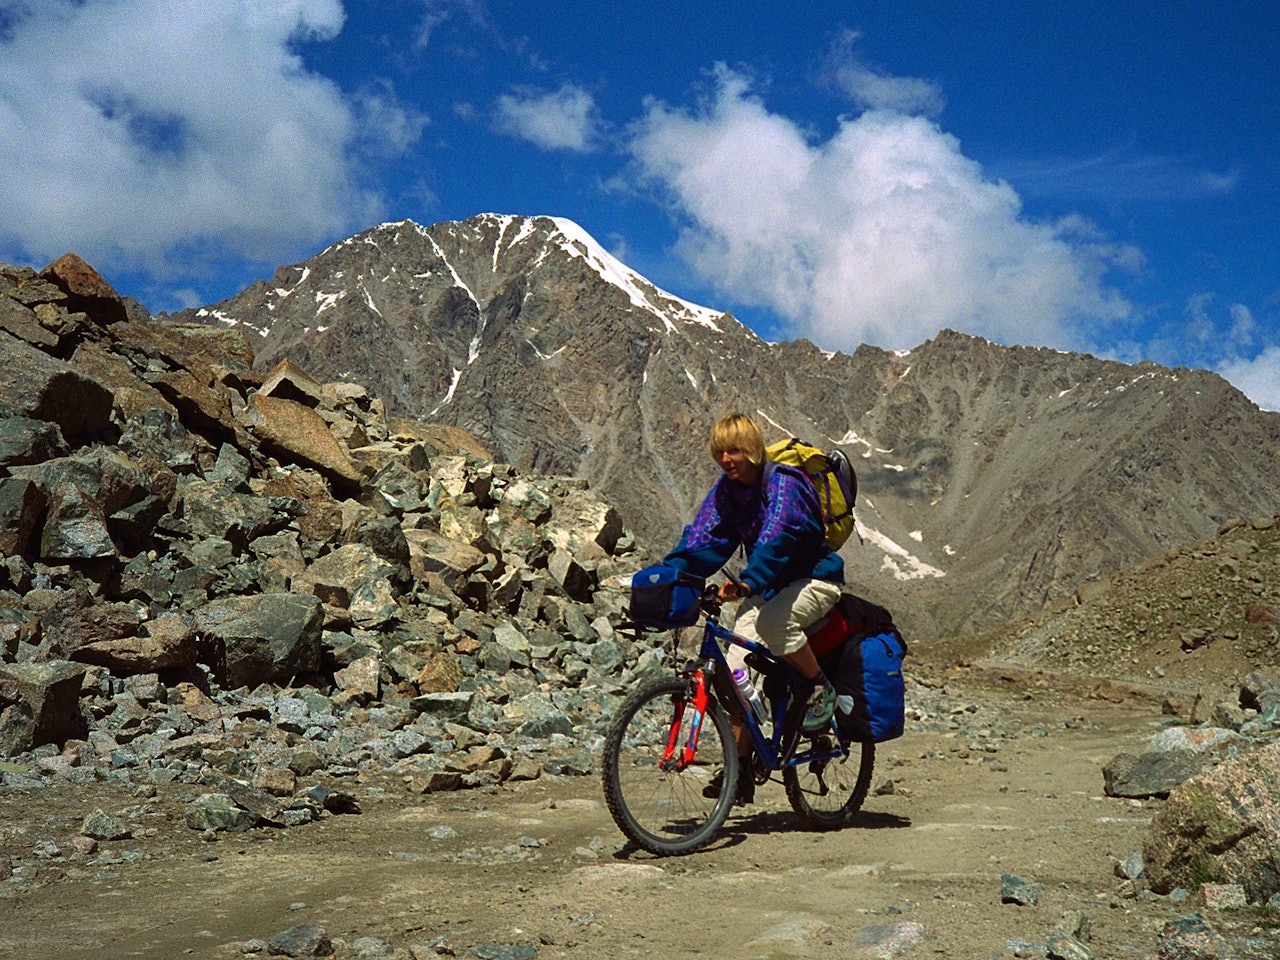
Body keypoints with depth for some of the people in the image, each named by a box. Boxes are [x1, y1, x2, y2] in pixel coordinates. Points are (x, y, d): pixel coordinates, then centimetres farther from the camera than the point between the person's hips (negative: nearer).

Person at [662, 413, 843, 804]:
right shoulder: (726, 489, 2)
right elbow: (703, 538, -4)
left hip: (813, 579, -7)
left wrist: (747, 582, -52)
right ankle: (740, 770, -1)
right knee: (736, 672, -9)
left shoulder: (783, 483, -20)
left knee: (773, 622, -38)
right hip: (766, 587, 7)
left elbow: (775, 540, -36)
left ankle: (819, 688, -11)